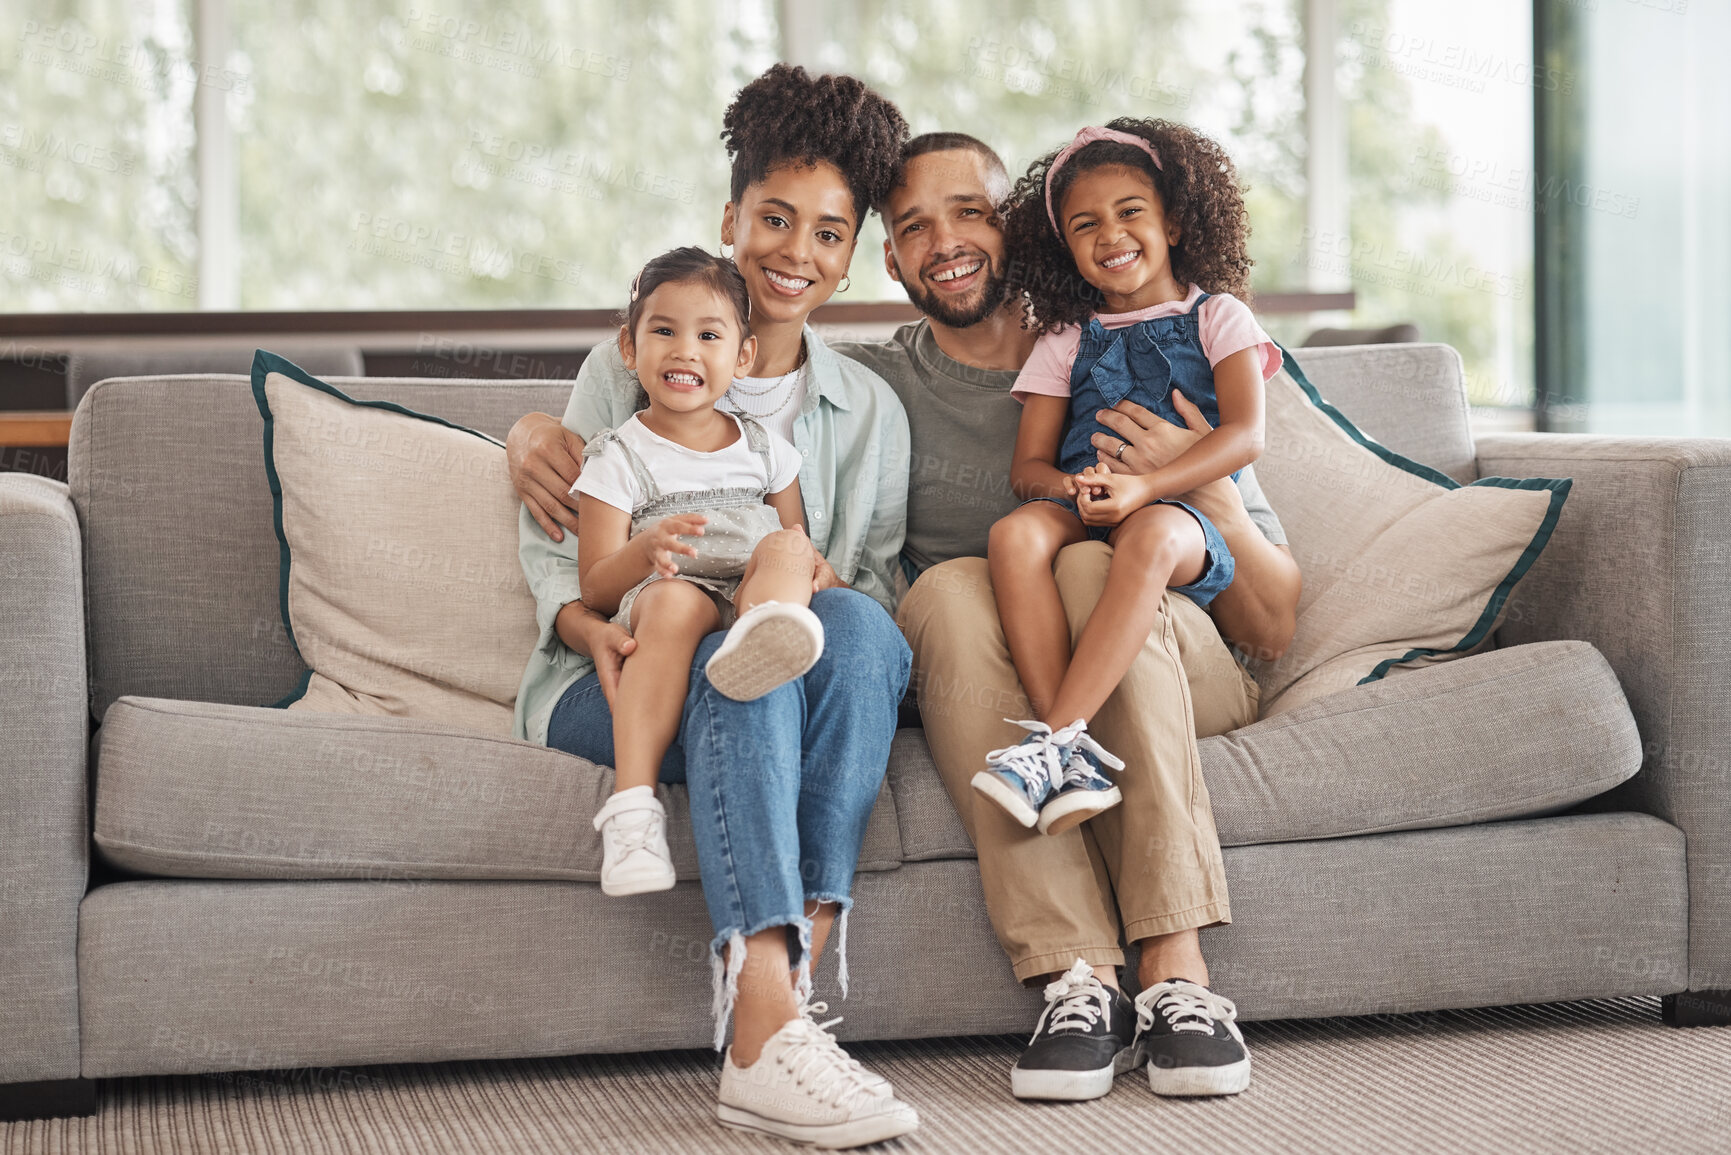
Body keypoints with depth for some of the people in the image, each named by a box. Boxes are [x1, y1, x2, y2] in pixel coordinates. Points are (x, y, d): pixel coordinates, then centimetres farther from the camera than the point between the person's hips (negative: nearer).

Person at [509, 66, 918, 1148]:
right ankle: (765, 1031, -53)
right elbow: (555, 551, 4)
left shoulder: (870, 408, 18)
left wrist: (826, 584, -13)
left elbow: (880, 591, 13)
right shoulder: (626, 368, 10)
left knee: (860, 630, -33)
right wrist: (596, 629, -19)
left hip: (791, 666, 3)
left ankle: (795, 963, -42)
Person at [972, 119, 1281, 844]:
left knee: (1150, 534, -39)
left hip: (1190, 520, -3)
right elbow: (1027, 465, 15)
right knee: (1015, 534, -32)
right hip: (1081, 515, 3)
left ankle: (1054, 737, -46)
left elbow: (1245, 435, -2)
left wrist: (1144, 485, -19)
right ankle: (1073, 748, -43)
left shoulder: (1217, 318, 15)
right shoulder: (1067, 342, 23)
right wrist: (1070, 486, -12)